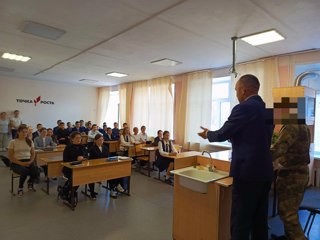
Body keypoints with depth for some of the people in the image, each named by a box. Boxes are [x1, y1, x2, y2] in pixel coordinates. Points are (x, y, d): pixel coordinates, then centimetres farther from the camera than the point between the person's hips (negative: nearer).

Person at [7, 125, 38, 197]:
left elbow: (33, 154, 10)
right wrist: (21, 163, -16)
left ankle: (30, 183, 13)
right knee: (25, 171, -34)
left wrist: (30, 162, -9)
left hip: (28, 161, 3)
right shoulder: (13, 142, -1)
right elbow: (10, 156, -4)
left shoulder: (30, 141, 8)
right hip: (16, 163, -3)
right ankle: (20, 188, -1)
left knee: (35, 171, -27)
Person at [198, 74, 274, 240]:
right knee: (260, 221, 18)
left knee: (240, 221, 4)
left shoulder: (243, 108, -14)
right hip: (265, 172, 8)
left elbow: (222, 135, -8)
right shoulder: (267, 110, 10)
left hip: (247, 172, -8)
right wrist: (233, 136, 28)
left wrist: (208, 134, 11)